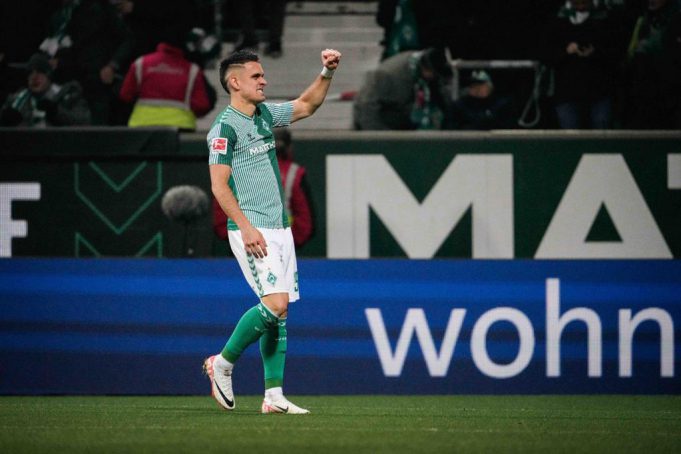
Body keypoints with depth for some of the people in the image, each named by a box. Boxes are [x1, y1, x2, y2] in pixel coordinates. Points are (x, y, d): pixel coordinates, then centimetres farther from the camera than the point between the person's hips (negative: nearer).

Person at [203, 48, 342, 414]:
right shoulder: (225, 127, -10)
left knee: (279, 311, 3)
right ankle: (223, 363, -1)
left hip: (280, 229, 8)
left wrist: (327, 73, 14)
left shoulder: (265, 115, 13)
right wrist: (246, 227, -20)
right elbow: (219, 185, -14)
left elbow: (306, 105, 29)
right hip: (252, 231, -8)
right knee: (275, 304, -18)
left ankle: (273, 395, 4)